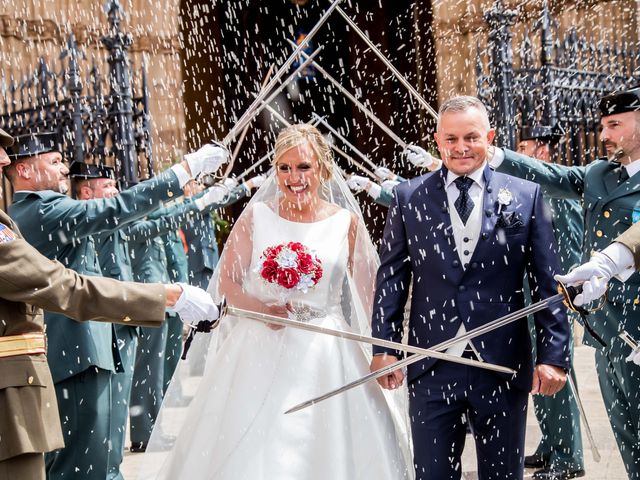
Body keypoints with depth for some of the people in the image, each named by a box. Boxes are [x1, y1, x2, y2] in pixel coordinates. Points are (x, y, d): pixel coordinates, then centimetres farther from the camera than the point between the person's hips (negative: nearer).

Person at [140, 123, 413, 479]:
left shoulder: (346, 222, 1)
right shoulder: (257, 216, 0)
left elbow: (367, 293, 5)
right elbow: (226, 282, 3)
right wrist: (263, 309, -15)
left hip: (325, 355, 0)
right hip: (260, 352, 0)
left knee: (327, 451, 3)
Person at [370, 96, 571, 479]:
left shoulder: (526, 196, 2)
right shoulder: (409, 197, 4)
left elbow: (548, 284, 1)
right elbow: (391, 278, 5)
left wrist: (554, 355, -5)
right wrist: (385, 348, 0)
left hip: (504, 368, 0)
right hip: (432, 367, 0)